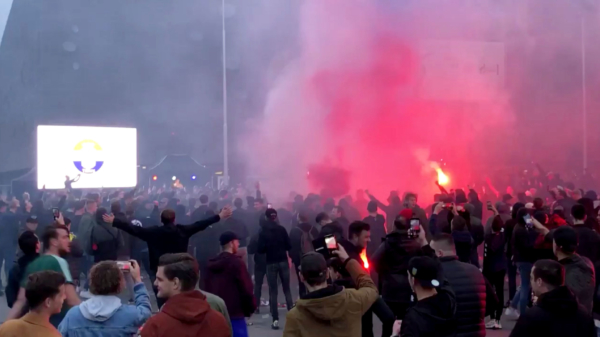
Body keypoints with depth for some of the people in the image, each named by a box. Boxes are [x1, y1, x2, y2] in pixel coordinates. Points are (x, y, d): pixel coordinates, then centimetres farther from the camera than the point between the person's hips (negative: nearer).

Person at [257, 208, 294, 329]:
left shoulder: (263, 232, -4)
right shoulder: (282, 229, -3)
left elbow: (260, 250, -8)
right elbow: (289, 246, -3)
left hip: (271, 263, -1)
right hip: (283, 261, 1)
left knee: (273, 291, 2)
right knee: (287, 289, 11)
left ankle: (275, 320, -2)